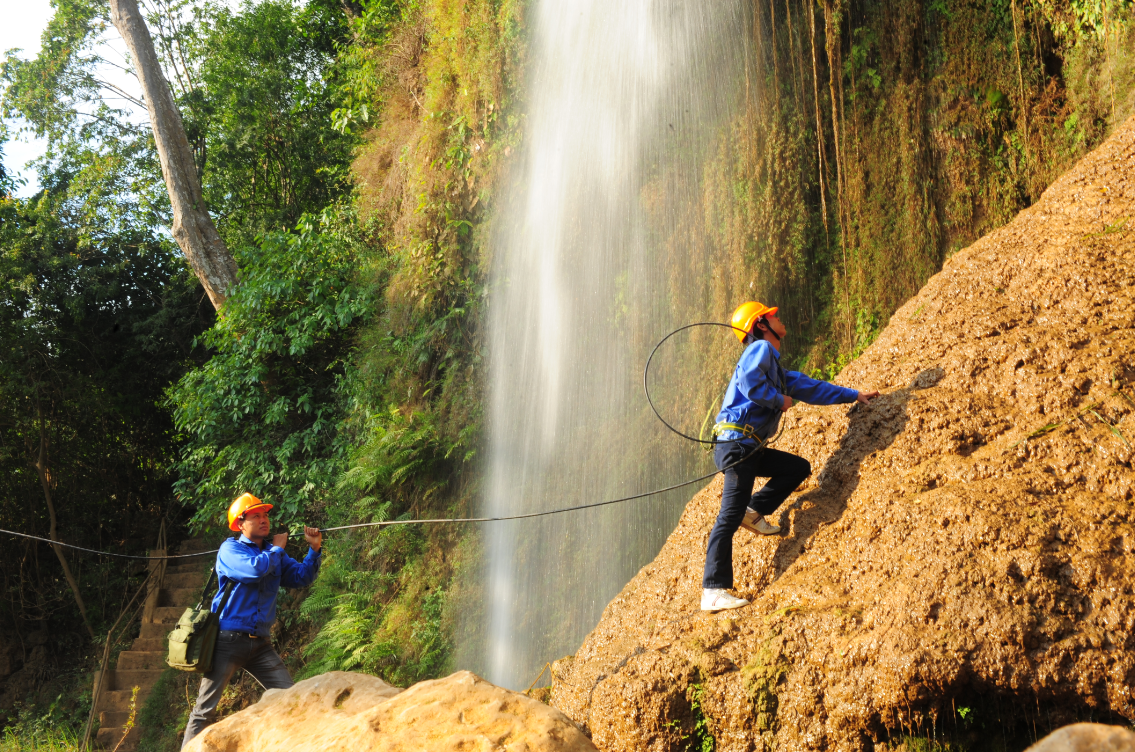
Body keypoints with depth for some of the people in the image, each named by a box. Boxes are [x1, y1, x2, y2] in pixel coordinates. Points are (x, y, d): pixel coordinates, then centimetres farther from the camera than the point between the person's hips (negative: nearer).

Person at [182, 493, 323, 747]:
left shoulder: (275, 554, 14)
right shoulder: (230, 549, -5)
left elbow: (301, 577, 8)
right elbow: (255, 569, -23)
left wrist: (314, 549, -7)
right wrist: (277, 549, -6)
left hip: (261, 644, 5)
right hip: (228, 640, -5)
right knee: (205, 710, -1)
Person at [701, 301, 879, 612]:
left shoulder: (778, 370, 25)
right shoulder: (760, 349, -3)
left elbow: (811, 388, 30)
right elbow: (750, 382, -22)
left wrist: (854, 395, 31)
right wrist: (780, 400, -8)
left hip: (751, 448, 9)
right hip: (736, 443, -9)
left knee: (799, 468, 8)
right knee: (730, 517, -12)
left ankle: (754, 511, 6)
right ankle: (713, 592, -14)